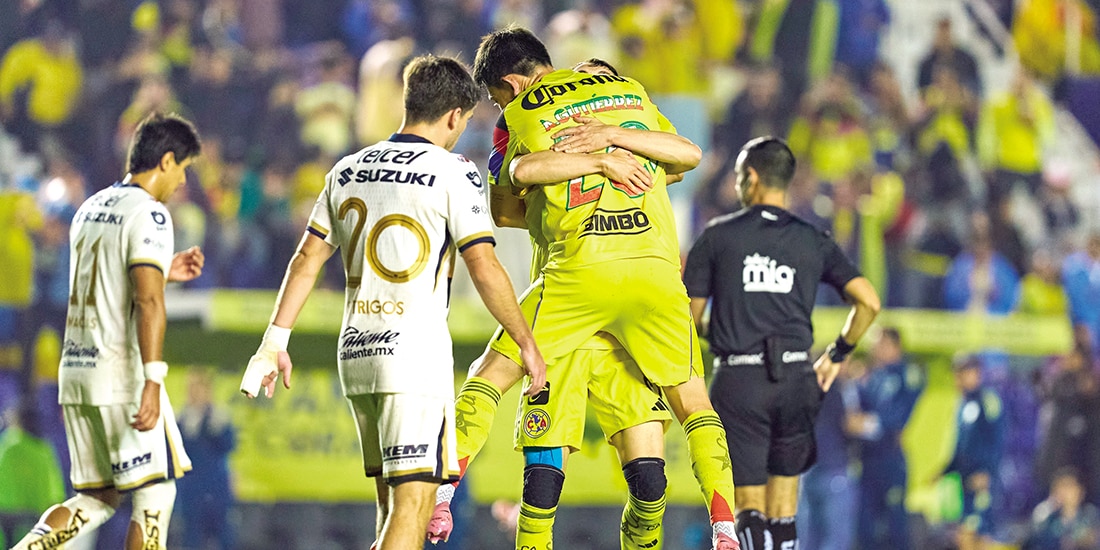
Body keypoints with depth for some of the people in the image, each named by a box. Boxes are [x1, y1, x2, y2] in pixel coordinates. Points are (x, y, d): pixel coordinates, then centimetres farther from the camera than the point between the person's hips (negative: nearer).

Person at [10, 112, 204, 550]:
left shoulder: (90, 209, 15)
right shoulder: (149, 214, -11)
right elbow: (147, 302, -20)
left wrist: (163, 272, 27)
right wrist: (153, 382, -25)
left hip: (76, 371, 8)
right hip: (123, 374, -8)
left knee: (96, 498, 13)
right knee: (156, 493, 1)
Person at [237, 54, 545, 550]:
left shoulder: (348, 170, 13)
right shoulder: (452, 172, -5)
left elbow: (307, 258, 13)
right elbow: (483, 267, -10)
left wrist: (275, 343, 15)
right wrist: (525, 342, -1)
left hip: (356, 354, 7)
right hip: (416, 355, -6)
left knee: (392, 503, 14)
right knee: (413, 502, -9)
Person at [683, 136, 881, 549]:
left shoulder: (718, 236, 2)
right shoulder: (813, 242, 8)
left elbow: (688, 317, 3)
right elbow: (868, 302, 1)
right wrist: (836, 356, 15)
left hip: (738, 380, -3)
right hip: (795, 377, 3)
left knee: (749, 506, -4)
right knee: (783, 512, 12)